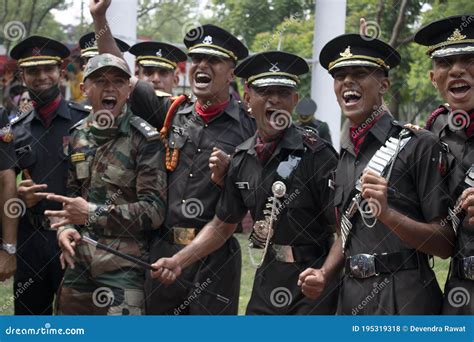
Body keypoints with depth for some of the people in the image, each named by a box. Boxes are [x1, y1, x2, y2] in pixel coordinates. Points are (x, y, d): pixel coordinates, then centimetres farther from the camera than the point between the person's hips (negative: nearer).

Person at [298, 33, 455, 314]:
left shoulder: (419, 145, -7)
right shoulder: (346, 154, 13)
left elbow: (446, 244, -10)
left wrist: (387, 213, -22)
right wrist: (324, 274, 4)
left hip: (405, 301, -6)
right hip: (352, 298, 6)